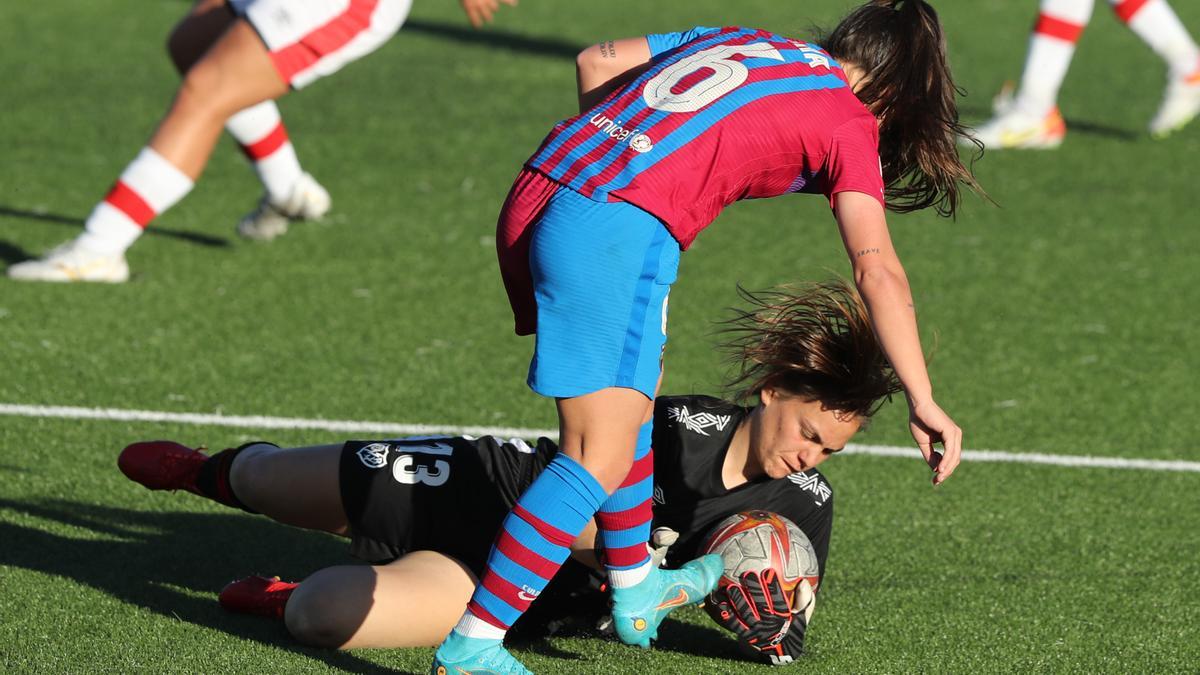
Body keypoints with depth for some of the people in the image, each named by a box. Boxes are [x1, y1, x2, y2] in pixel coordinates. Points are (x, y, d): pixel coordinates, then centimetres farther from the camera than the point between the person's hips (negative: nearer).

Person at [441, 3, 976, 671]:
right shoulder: (849, 123, 7)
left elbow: (599, 59, 25)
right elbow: (878, 270, -3)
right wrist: (923, 403, -3)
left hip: (534, 193, 8)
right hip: (617, 231, -8)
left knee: (631, 406, 26)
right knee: (600, 458, -6)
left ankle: (637, 591, 41)